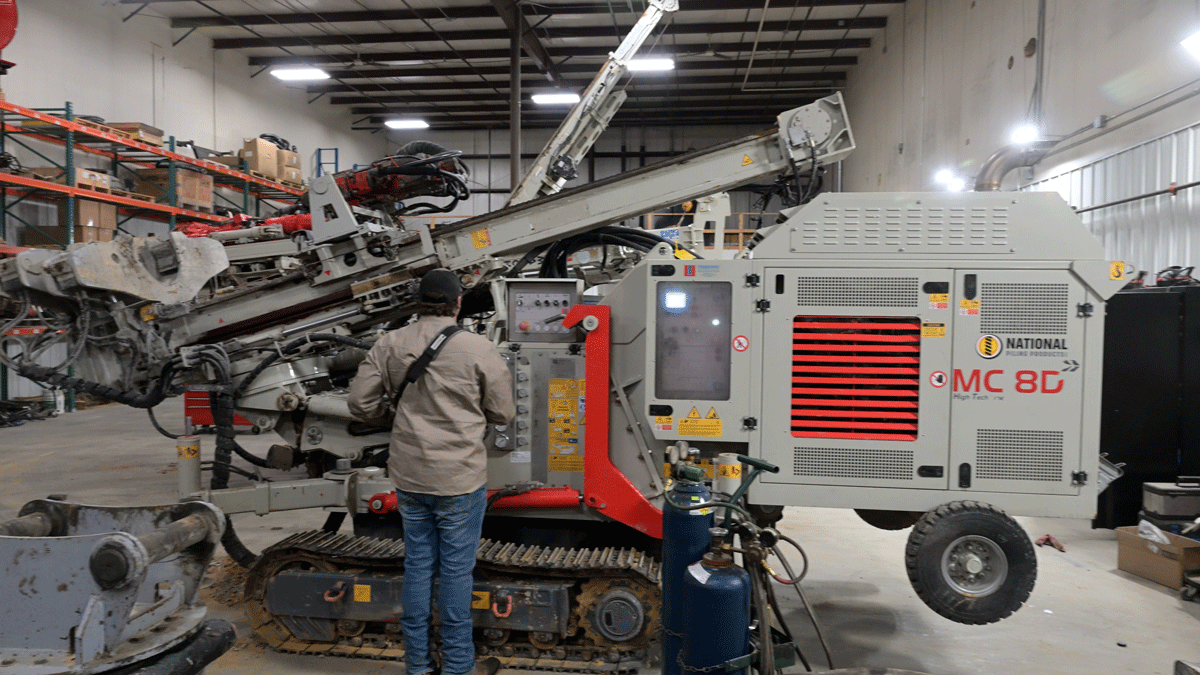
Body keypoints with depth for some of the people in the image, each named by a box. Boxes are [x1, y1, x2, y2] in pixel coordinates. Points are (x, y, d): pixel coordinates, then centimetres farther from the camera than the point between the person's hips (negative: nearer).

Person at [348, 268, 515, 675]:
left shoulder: (389, 345, -3)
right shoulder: (478, 348, -12)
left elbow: (362, 403, 2)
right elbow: (503, 413, -4)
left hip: (409, 476, 4)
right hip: (460, 477, -4)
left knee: (417, 564, 15)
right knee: (456, 570, 8)